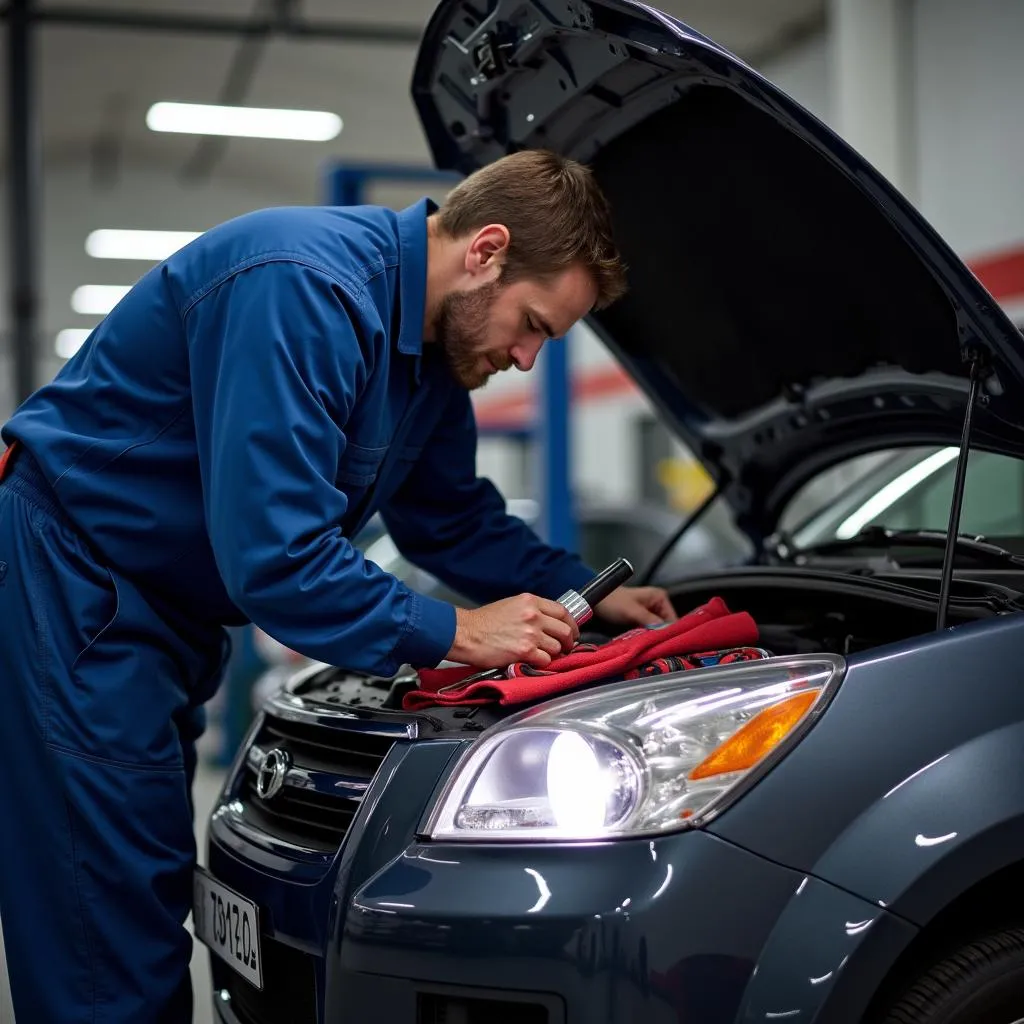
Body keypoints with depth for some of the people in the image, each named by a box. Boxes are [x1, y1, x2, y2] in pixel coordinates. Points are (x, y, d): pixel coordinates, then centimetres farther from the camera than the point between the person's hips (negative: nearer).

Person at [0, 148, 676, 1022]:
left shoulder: (438, 342, 4)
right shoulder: (302, 290, -26)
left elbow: (455, 518, 18)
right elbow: (272, 554, -31)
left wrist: (585, 592, 7)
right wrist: (454, 633, -22)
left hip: (163, 609, 10)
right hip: (71, 584, -9)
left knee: (147, 902, 13)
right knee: (114, 919, -6)